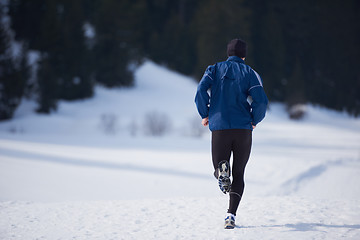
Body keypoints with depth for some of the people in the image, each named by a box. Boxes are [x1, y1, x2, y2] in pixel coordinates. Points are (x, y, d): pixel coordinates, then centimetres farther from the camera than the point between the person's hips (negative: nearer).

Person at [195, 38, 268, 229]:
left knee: (218, 169, 13)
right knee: (238, 174, 10)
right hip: (244, 130, 0)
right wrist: (254, 121, 10)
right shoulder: (250, 73, 6)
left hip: (219, 127, 0)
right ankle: (231, 216, -6)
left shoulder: (215, 69, 9)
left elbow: (201, 90, -8)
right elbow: (261, 101, -7)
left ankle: (222, 170, -26)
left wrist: (205, 115, 4)